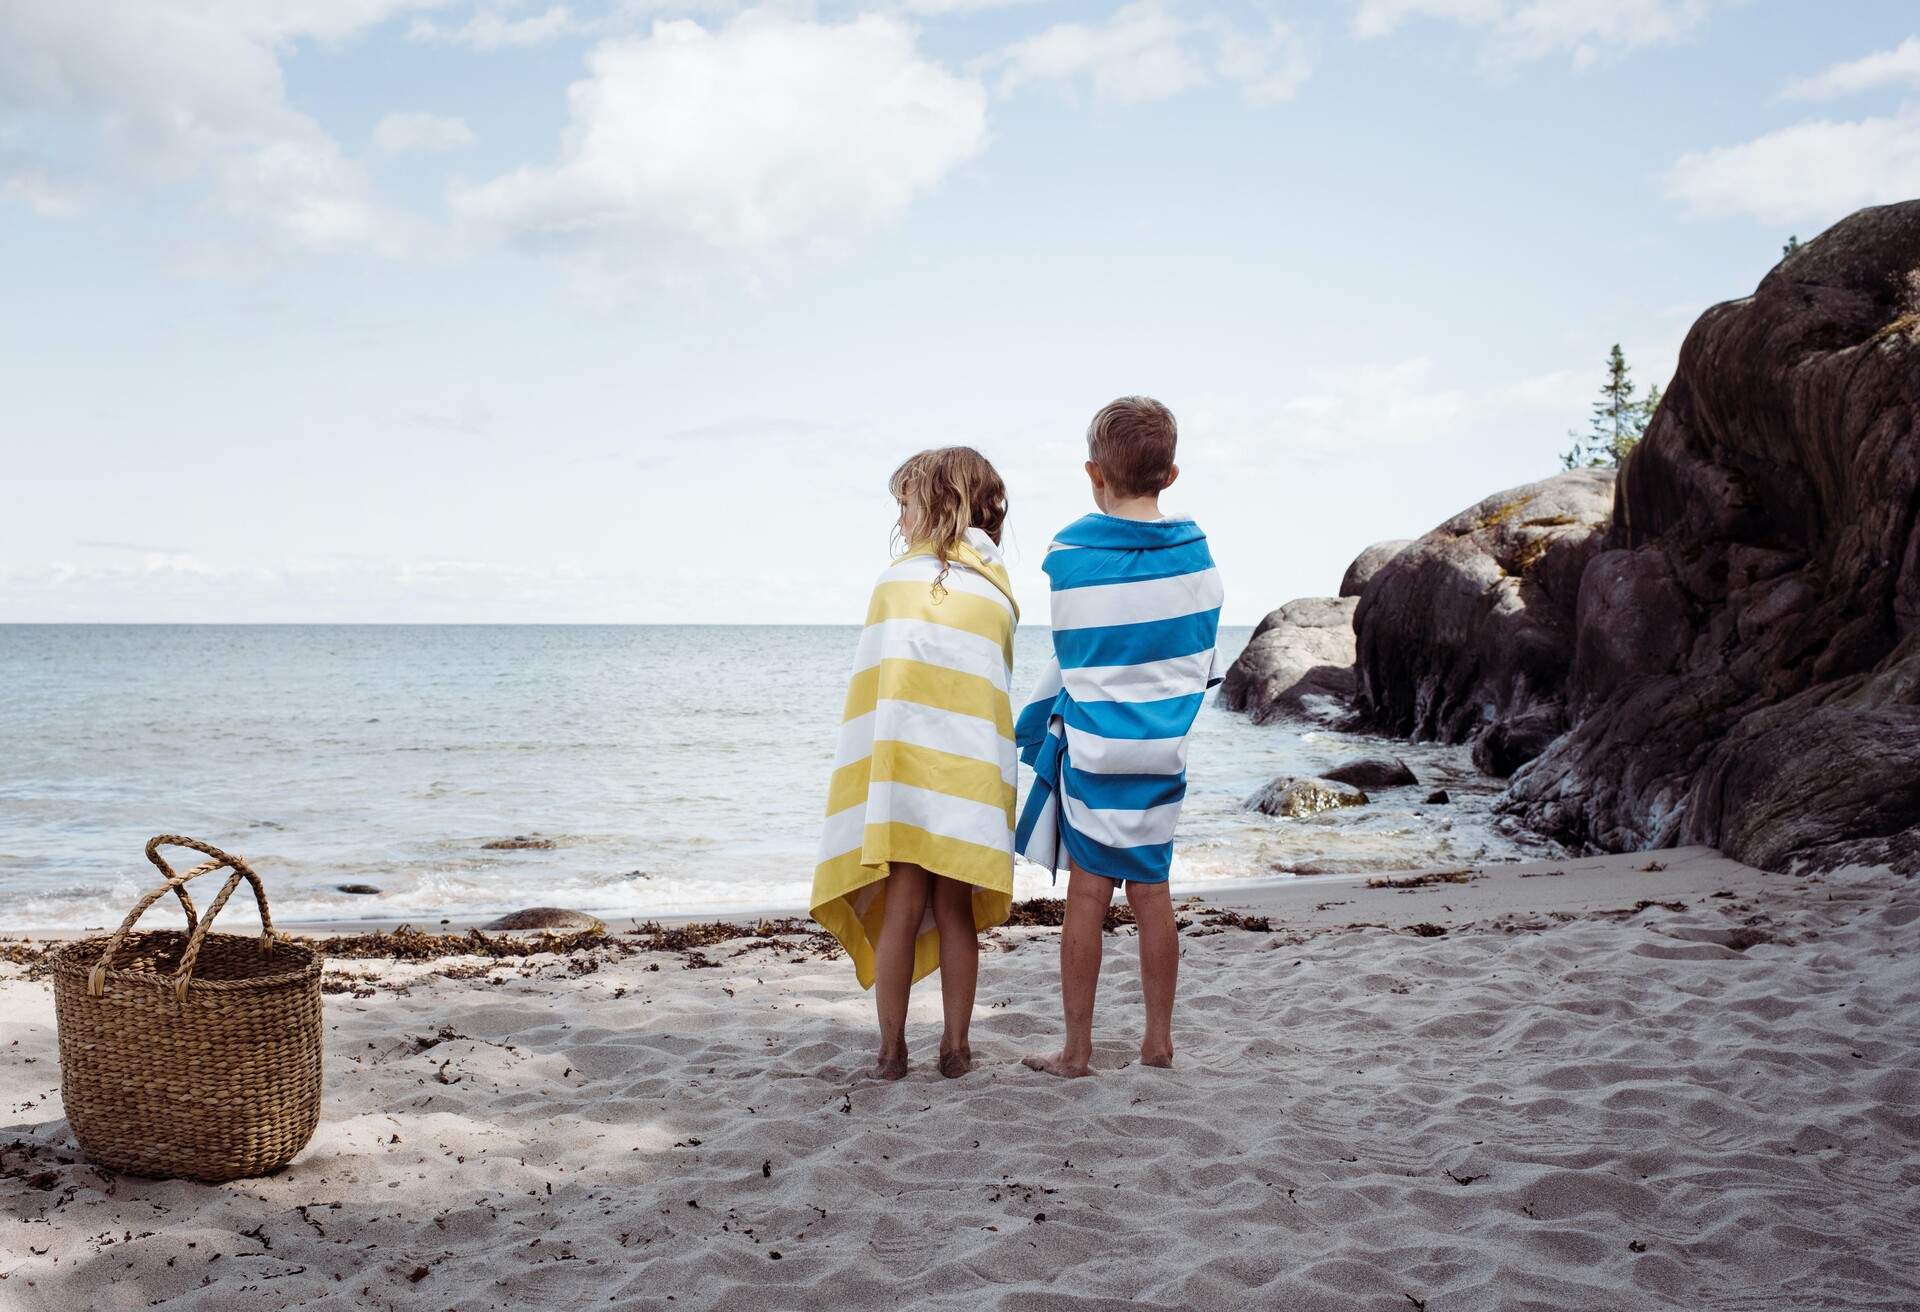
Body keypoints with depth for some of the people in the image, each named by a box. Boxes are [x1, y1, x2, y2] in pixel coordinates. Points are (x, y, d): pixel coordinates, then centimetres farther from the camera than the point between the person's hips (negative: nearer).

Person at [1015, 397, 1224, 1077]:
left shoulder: (1069, 554, -9)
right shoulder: (1194, 548, 0)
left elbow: (1071, 662, -1)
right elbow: (1206, 656, 8)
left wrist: (1028, 733, 13)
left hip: (1092, 748, -3)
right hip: (1165, 751, 3)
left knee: (1087, 894, 2)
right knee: (1151, 891, 12)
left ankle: (1077, 1049, 9)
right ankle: (1158, 1038, 20)